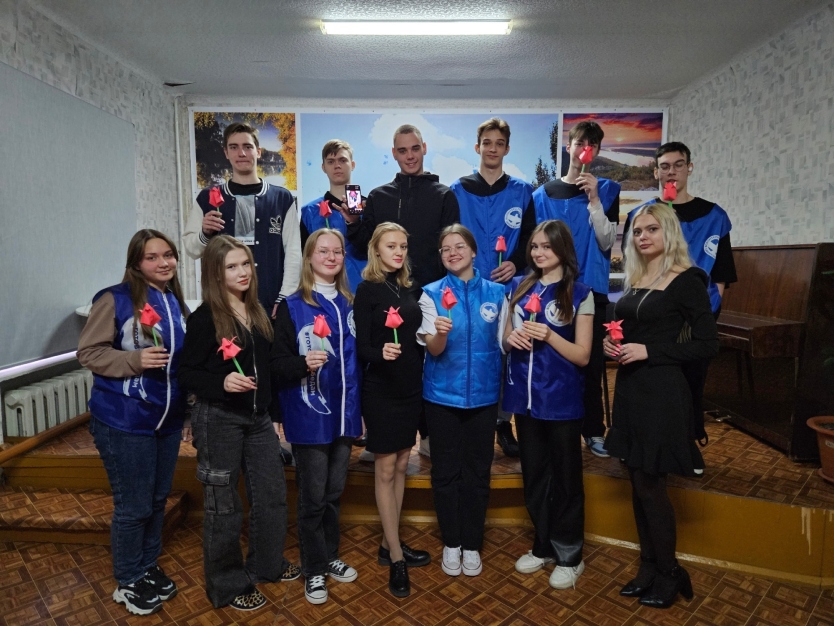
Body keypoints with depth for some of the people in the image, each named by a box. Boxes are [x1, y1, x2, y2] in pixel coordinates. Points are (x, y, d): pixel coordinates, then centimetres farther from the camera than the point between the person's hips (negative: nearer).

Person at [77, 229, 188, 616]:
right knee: (133, 506, 6)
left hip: (167, 419, 6)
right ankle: (128, 583, 28)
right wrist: (135, 359, -26)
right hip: (124, 421, -6)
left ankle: (148, 568, 38)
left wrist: (187, 414, 16)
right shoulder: (115, 299, -12)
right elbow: (88, 353, -11)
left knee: (158, 499, 17)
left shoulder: (176, 304, 7)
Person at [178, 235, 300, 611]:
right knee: (223, 504, 8)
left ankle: (266, 564, 38)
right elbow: (186, 373, -12)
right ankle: (227, 585, 28)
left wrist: (272, 410, 13)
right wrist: (222, 383, -28)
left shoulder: (257, 312, 6)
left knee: (272, 493, 15)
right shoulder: (205, 318, -12)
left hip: (257, 417, 6)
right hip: (218, 420, -6)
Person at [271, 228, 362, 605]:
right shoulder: (292, 307, -7)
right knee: (313, 497, 7)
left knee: (334, 493, 17)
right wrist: (303, 364, -29)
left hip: (344, 414, 5)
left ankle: (330, 557, 36)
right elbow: (277, 363, -9)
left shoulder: (350, 305, 7)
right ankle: (313, 571, 26)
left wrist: (360, 405, 11)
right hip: (309, 416, -4)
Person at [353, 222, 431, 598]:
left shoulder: (410, 289, 8)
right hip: (380, 390, -6)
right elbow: (361, 347, -13)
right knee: (385, 469, 4)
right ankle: (396, 558, 16)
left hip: (411, 388, 6)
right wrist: (381, 353, -31)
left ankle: (390, 544, 30)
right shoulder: (367, 290, -9)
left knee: (401, 466, 14)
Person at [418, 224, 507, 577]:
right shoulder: (432, 294, -1)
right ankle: (450, 543, 29)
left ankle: (471, 544, 29)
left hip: (483, 394, 1)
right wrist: (440, 332, -30)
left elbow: (502, 343, 11)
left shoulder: (495, 293, 2)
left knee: (478, 472, 10)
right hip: (443, 395, -1)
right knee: (445, 471, 9)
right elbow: (434, 349, -11)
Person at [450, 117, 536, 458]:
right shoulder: (458, 191, 9)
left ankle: (503, 423, 17)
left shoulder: (522, 191, 11)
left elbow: (531, 238, 7)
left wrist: (515, 263, -11)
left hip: (507, 287, 1)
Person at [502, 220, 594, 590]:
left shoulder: (579, 294, -5)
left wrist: (549, 336, -21)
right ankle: (543, 546, 35)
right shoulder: (519, 288, 7)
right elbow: (506, 340, 13)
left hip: (562, 400, -4)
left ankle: (569, 556, 28)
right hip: (525, 396, 4)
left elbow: (582, 356, -7)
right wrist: (511, 338, -9)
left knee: (566, 477, 9)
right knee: (533, 474, 16)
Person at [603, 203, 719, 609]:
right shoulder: (635, 279, 10)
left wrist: (649, 351, -19)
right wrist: (612, 343, -1)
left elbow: (707, 345, -12)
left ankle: (669, 574, 25)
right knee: (638, 483, 14)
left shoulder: (687, 281, -10)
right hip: (629, 388, 7)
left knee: (650, 484, 3)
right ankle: (649, 568, 30)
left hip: (661, 392, -7)